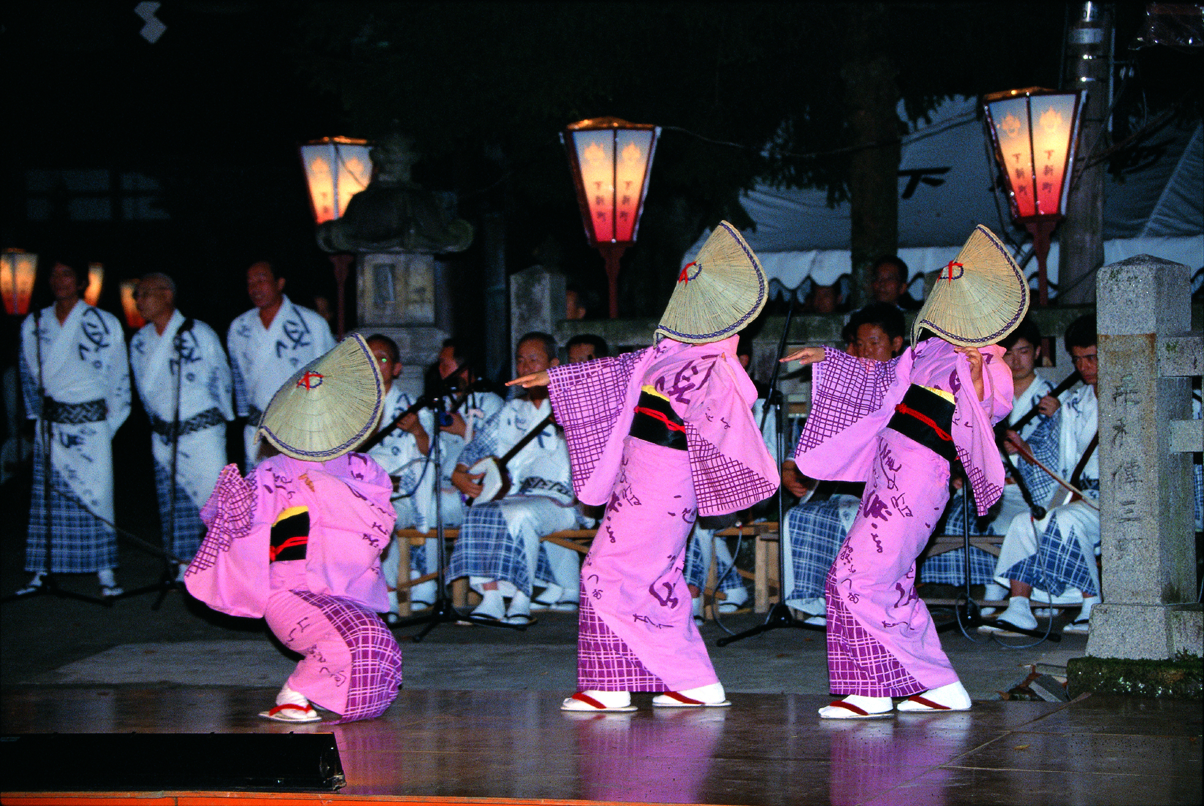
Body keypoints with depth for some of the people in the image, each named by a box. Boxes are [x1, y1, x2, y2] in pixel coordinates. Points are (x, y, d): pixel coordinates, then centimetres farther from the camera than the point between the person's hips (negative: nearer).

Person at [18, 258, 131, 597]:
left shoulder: (103, 323, 0)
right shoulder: (34, 325, 8)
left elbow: (117, 376, 4)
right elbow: (29, 375, 16)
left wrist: (110, 417, 3)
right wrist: (38, 413, 10)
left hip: (91, 422, -3)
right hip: (50, 425, 3)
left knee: (95, 493, -4)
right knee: (47, 496, 1)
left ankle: (105, 572, 0)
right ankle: (40, 572, 5)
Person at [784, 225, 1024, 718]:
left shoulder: (989, 368, -6)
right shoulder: (931, 350, 17)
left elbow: (984, 417, -20)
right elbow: (882, 384, 29)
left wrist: (975, 377, -35)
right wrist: (826, 359, 30)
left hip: (917, 480, -8)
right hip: (890, 474, 8)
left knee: (859, 576, -11)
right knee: (889, 583, 10)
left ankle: (871, 690, -4)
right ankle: (939, 686, 16)